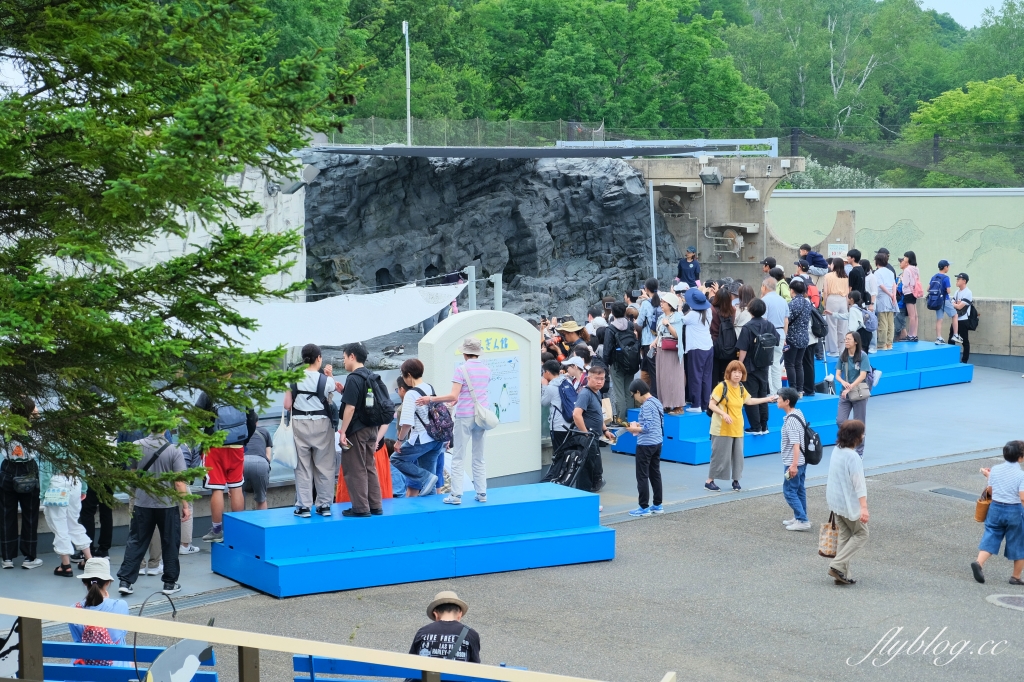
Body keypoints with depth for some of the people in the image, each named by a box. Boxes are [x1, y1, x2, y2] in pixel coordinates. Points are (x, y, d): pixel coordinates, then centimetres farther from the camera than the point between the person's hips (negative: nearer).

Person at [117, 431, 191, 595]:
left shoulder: (136, 446, -6)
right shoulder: (173, 450, -15)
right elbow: (180, 482, -14)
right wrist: (185, 506, -6)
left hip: (142, 503, 2)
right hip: (167, 504, -2)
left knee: (136, 542, 10)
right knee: (170, 543, 11)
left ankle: (125, 581, 7)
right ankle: (170, 583, 16)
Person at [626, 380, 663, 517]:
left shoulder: (646, 406, -18)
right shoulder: (657, 402, 10)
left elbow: (648, 427, -23)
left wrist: (635, 429, -9)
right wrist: (639, 425, 12)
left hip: (645, 444, -9)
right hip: (657, 443, 9)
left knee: (642, 476, -2)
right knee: (655, 474, 14)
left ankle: (644, 507, 0)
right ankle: (657, 505, 18)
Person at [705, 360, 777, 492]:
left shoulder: (741, 388, 10)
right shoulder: (722, 387, -12)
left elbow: (749, 401, 28)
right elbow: (711, 405, -13)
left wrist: (767, 399, 31)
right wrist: (723, 413, -27)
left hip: (737, 429, 7)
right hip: (722, 429, -7)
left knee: (738, 455, 6)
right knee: (720, 455, -5)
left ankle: (735, 479, 19)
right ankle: (709, 481, 4)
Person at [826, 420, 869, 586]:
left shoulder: (836, 450, 4)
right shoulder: (852, 457, -23)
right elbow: (859, 483, -29)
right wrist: (864, 508, -33)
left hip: (835, 502, 8)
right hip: (849, 504, -8)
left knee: (844, 536, 15)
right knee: (861, 534, 5)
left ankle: (842, 574, 14)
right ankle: (837, 565, -5)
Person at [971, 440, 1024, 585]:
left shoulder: (995, 470, -2)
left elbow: (990, 491, 7)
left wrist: (988, 476, 21)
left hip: (995, 508, 3)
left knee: (991, 537, 9)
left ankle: (979, 562, -16)